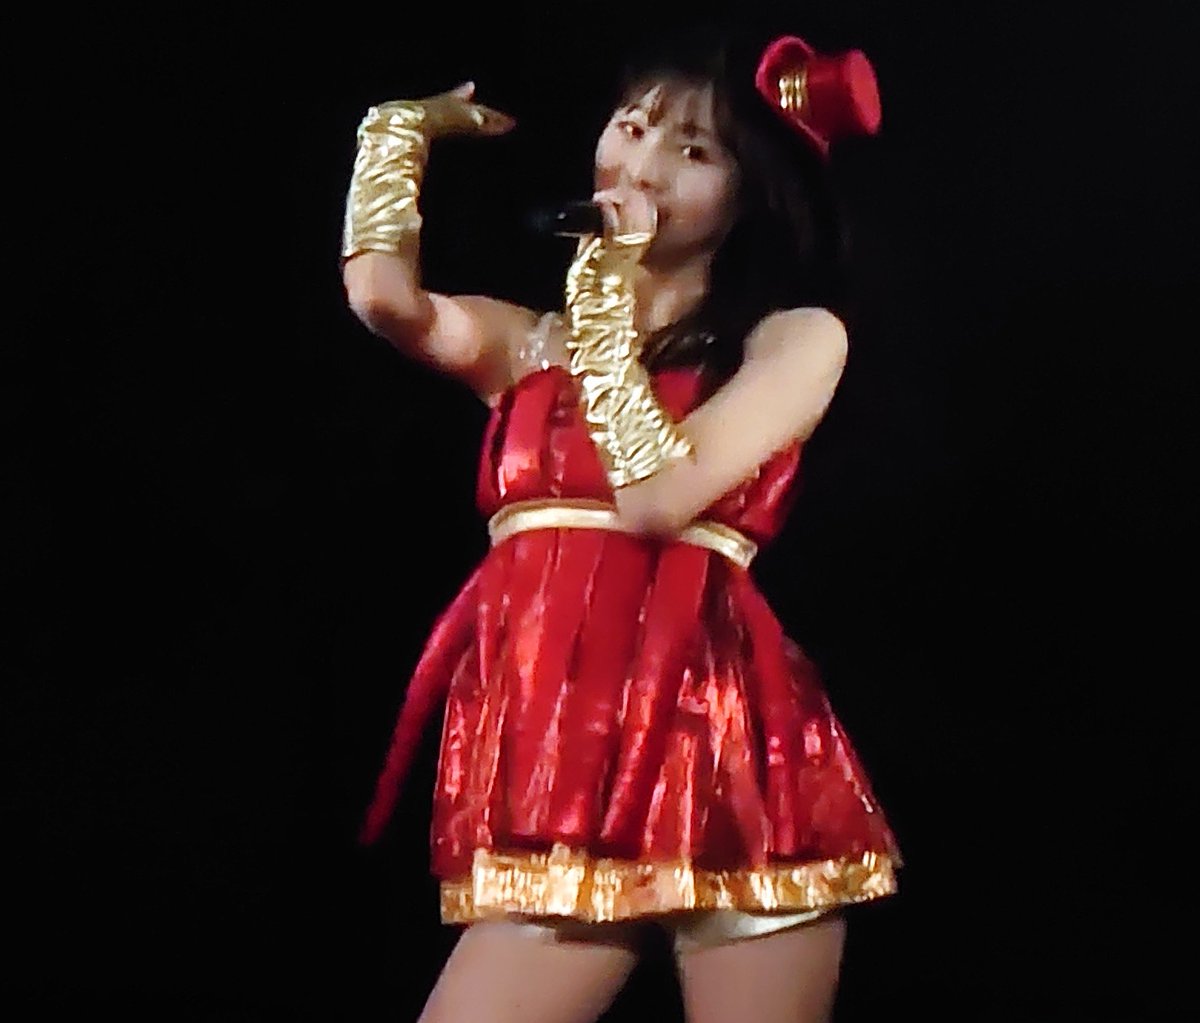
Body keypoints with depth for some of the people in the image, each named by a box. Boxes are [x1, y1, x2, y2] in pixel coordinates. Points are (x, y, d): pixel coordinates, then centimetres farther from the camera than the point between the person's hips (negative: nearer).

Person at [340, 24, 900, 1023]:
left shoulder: (796, 336, 5)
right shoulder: (525, 341, 16)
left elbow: (657, 499, -10)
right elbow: (381, 294, -4)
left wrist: (604, 296, -2)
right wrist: (403, 128, 13)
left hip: (719, 751, -3)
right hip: (551, 759, 3)